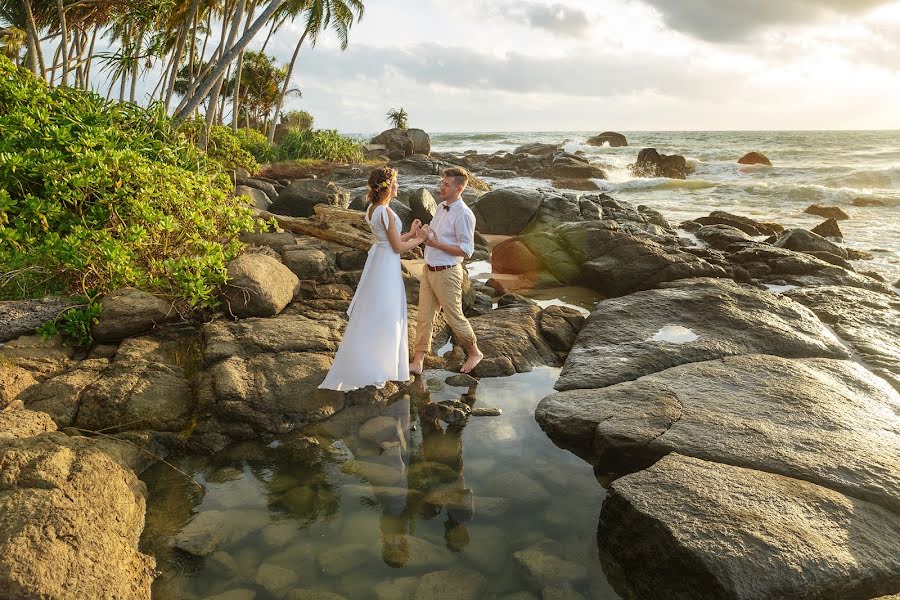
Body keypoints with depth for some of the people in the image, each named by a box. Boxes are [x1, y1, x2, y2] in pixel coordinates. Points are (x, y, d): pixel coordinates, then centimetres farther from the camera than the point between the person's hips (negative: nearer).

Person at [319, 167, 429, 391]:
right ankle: (374, 372, 13)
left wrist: (411, 233, 13)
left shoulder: (372, 208, 6)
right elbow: (398, 247, -17)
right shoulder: (386, 212, -22)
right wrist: (419, 239, -4)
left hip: (377, 260, 9)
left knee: (371, 313, 19)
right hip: (387, 265, -9)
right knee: (383, 317, 2)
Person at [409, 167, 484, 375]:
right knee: (424, 317, 9)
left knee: (454, 317, 6)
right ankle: (417, 362, 16)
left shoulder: (463, 215, -19)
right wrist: (423, 235, 6)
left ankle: (474, 352, 29)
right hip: (428, 270, 8)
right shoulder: (440, 207, 8)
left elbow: (466, 250, -21)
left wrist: (436, 244, -21)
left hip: (446, 274, -8)